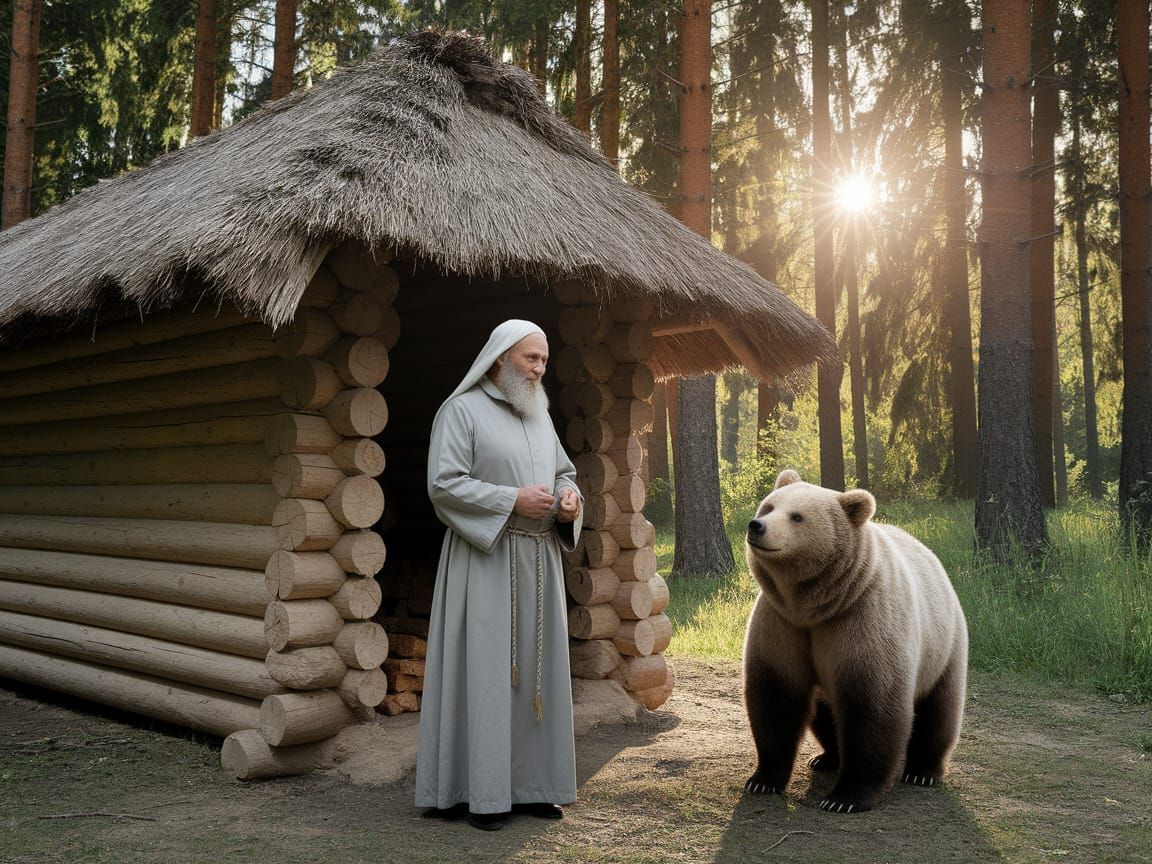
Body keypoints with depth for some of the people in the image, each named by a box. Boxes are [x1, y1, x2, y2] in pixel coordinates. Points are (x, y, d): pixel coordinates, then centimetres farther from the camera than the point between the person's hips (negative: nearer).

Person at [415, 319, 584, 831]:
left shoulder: (540, 417, 17)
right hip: (486, 562, -7)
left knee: (535, 670, 9)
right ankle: (482, 793, 4)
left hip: (539, 564, 7)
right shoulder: (462, 411, -5)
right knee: (485, 671, -4)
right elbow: (443, 484, -14)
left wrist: (570, 497, 0)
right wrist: (513, 500, -18)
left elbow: (565, 472, 24)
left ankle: (530, 784, 19)